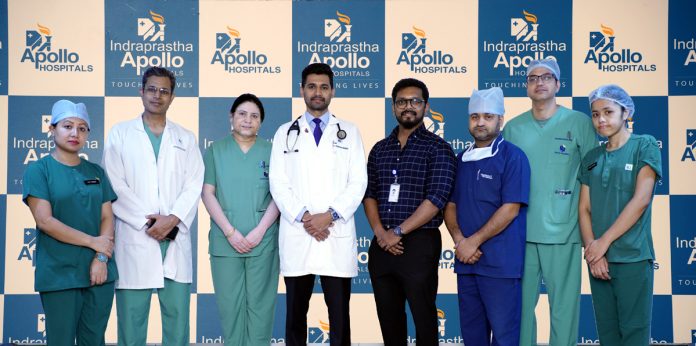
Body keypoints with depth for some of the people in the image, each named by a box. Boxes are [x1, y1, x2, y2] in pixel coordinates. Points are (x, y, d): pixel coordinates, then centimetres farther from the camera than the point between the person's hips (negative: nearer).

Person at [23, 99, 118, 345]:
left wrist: (101, 258, -9)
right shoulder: (38, 170, -1)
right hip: (59, 274, -4)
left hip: (99, 270, 4)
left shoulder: (96, 172, 11)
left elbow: (107, 218, 6)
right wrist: (93, 242, -12)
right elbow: (45, 221, -11)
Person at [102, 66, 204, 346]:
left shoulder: (186, 139, 16)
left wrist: (172, 219, -10)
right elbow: (115, 186, -1)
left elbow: (194, 185, 5)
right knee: (131, 317, 1)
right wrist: (147, 221, -10)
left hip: (175, 240, 2)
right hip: (134, 239, -2)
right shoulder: (120, 134, 9)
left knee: (177, 316, 3)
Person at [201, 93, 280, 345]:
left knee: (260, 304, 3)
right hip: (225, 241, 0)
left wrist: (259, 231, -11)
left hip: (263, 242, 0)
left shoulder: (271, 152, 6)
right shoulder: (215, 151, 7)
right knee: (229, 303, 4)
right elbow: (207, 194, 0)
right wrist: (230, 232, -10)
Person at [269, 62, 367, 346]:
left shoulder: (349, 132, 10)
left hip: (338, 236, 0)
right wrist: (303, 217, -11)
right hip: (296, 236, 1)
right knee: (295, 313, 6)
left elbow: (358, 182, 2)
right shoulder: (285, 133, 11)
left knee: (339, 313, 2)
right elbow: (278, 183, 3)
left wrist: (330, 215, -11)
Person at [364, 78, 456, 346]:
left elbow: (436, 198, -13)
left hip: (419, 244, -5)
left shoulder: (437, 148, -4)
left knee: (423, 316, 4)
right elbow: (369, 194, 9)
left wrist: (398, 232, -14)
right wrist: (380, 232, -8)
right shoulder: (379, 149, 12)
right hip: (382, 245, 5)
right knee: (388, 317, 14)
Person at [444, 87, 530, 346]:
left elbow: (510, 209, -13)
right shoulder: (461, 160, 14)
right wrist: (459, 240, -5)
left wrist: (474, 242, -13)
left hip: (500, 264, -6)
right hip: (466, 260, 6)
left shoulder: (512, 157, -5)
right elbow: (450, 206, 13)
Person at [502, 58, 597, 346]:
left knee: (564, 305, 1)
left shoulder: (578, 122, 1)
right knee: (521, 303, 7)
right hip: (521, 232, 3)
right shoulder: (513, 128, 9)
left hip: (562, 232, -3)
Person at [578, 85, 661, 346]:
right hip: (598, 259, 5)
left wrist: (604, 241, -11)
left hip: (632, 256, -4)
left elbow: (641, 200, -10)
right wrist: (592, 248, -7)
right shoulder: (592, 157, 13)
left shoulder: (645, 146, -1)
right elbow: (584, 208, 8)